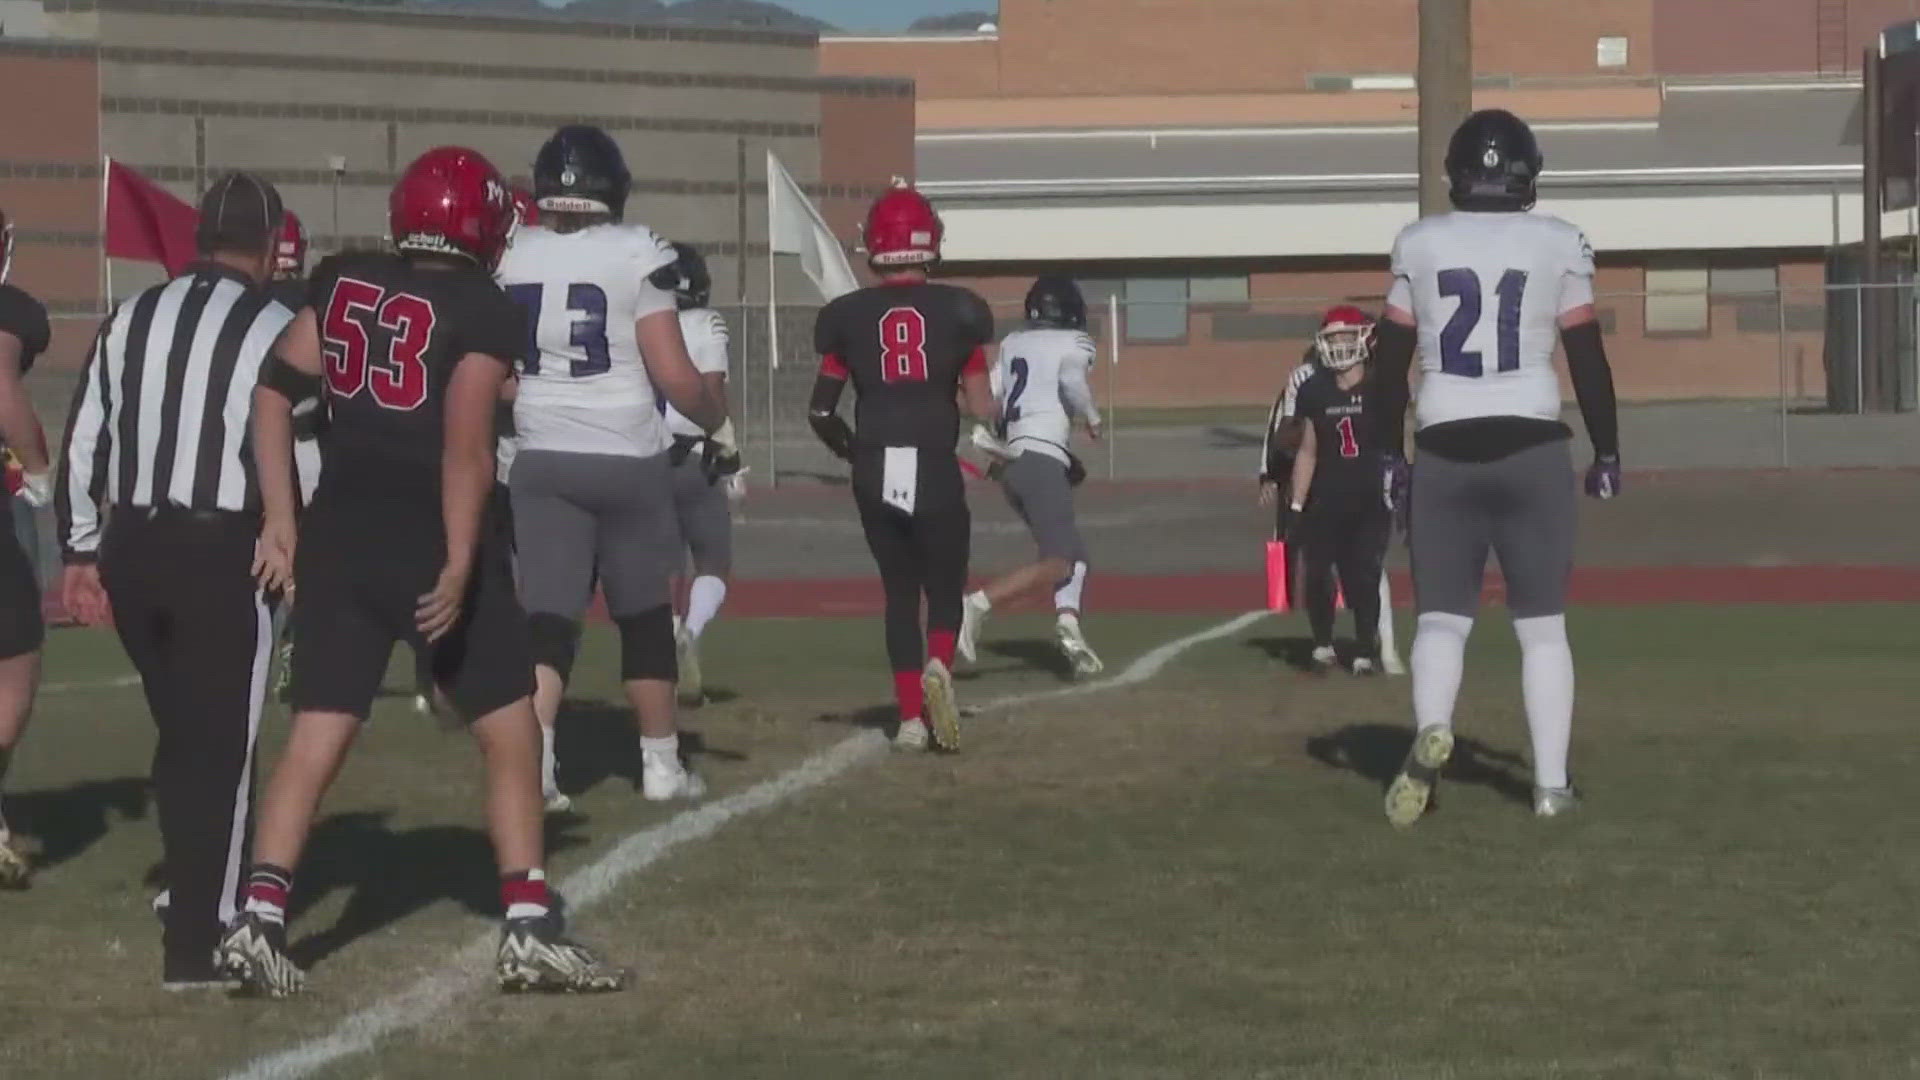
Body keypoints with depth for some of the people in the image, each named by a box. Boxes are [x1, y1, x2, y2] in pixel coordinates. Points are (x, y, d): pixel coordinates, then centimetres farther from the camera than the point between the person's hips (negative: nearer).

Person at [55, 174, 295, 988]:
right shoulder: (274, 329, -7)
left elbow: (84, 442, 12)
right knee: (218, 747, 0)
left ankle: (193, 890, 34)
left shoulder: (131, 319, 10)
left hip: (131, 546, 6)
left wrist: (81, 551, 19)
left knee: (180, 730, 20)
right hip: (220, 553, -6)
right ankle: (194, 942, -1)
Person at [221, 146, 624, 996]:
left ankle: (259, 919, -8)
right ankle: (529, 932, 7)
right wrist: (459, 566, -16)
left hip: (340, 536, 5)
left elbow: (274, 391, 6)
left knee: (316, 739, 4)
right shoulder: (483, 311, -8)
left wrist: (279, 516, 10)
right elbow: (466, 445, -17)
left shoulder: (341, 283, 8)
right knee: (510, 735, 8)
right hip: (433, 542, -5)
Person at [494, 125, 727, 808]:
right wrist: (719, 423, 9)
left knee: (548, 617, 2)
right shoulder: (636, 257, -10)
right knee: (644, 615, 13)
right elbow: (674, 375, -10)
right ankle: (661, 763, 21)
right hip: (628, 458, -2)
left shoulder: (510, 261, 1)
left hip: (542, 461, 2)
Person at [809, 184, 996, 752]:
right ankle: (937, 665, -19)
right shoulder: (956, 310, -1)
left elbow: (820, 412, 7)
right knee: (945, 590, 12)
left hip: (875, 472, 2)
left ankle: (911, 717, 7)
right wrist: (997, 428, 22)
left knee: (899, 592, 14)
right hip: (935, 470, -2)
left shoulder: (849, 316, 3)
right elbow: (982, 409, -1)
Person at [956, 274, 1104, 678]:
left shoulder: (1012, 343, 18)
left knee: (1072, 553, 14)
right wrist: (1092, 417, 0)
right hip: (1042, 459, -7)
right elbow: (1072, 381, -16)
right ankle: (976, 606, -27)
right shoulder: (1074, 344, 3)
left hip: (1009, 461, 7)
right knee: (1058, 562, -12)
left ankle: (1068, 625, -9)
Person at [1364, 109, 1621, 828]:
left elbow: (1389, 363, 6)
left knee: (1441, 616, 7)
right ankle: (1551, 784, 5)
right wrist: (1607, 453, 12)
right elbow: (1589, 362, 1)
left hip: (1445, 451, 1)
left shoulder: (1419, 245, 3)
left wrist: (1388, 455, 15)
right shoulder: (1558, 246, -1)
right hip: (1532, 451, -1)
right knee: (1542, 625, 8)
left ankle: (1432, 731, -21)